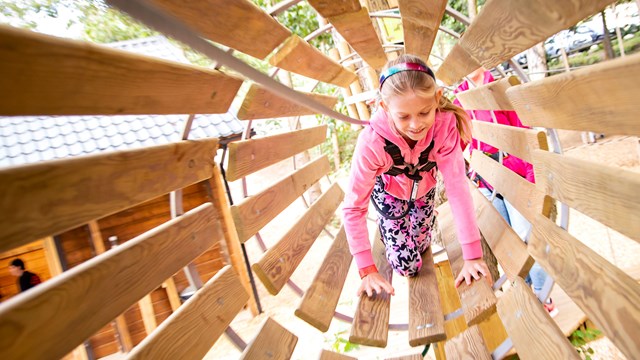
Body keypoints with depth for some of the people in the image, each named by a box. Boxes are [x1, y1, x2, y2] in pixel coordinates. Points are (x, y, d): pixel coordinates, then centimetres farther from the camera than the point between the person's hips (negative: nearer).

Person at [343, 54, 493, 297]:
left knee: (420, 247, 14)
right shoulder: (372, 141, -39)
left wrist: (472, 255, -37)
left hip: (423, 187, 2)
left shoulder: (445, 125, -34)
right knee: (407, 266, -2)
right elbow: (353, 207, -35)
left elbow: (457, 186, -35)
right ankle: (386, 224, 27)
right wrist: (368, 270, -36)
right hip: (388, 192, -2)